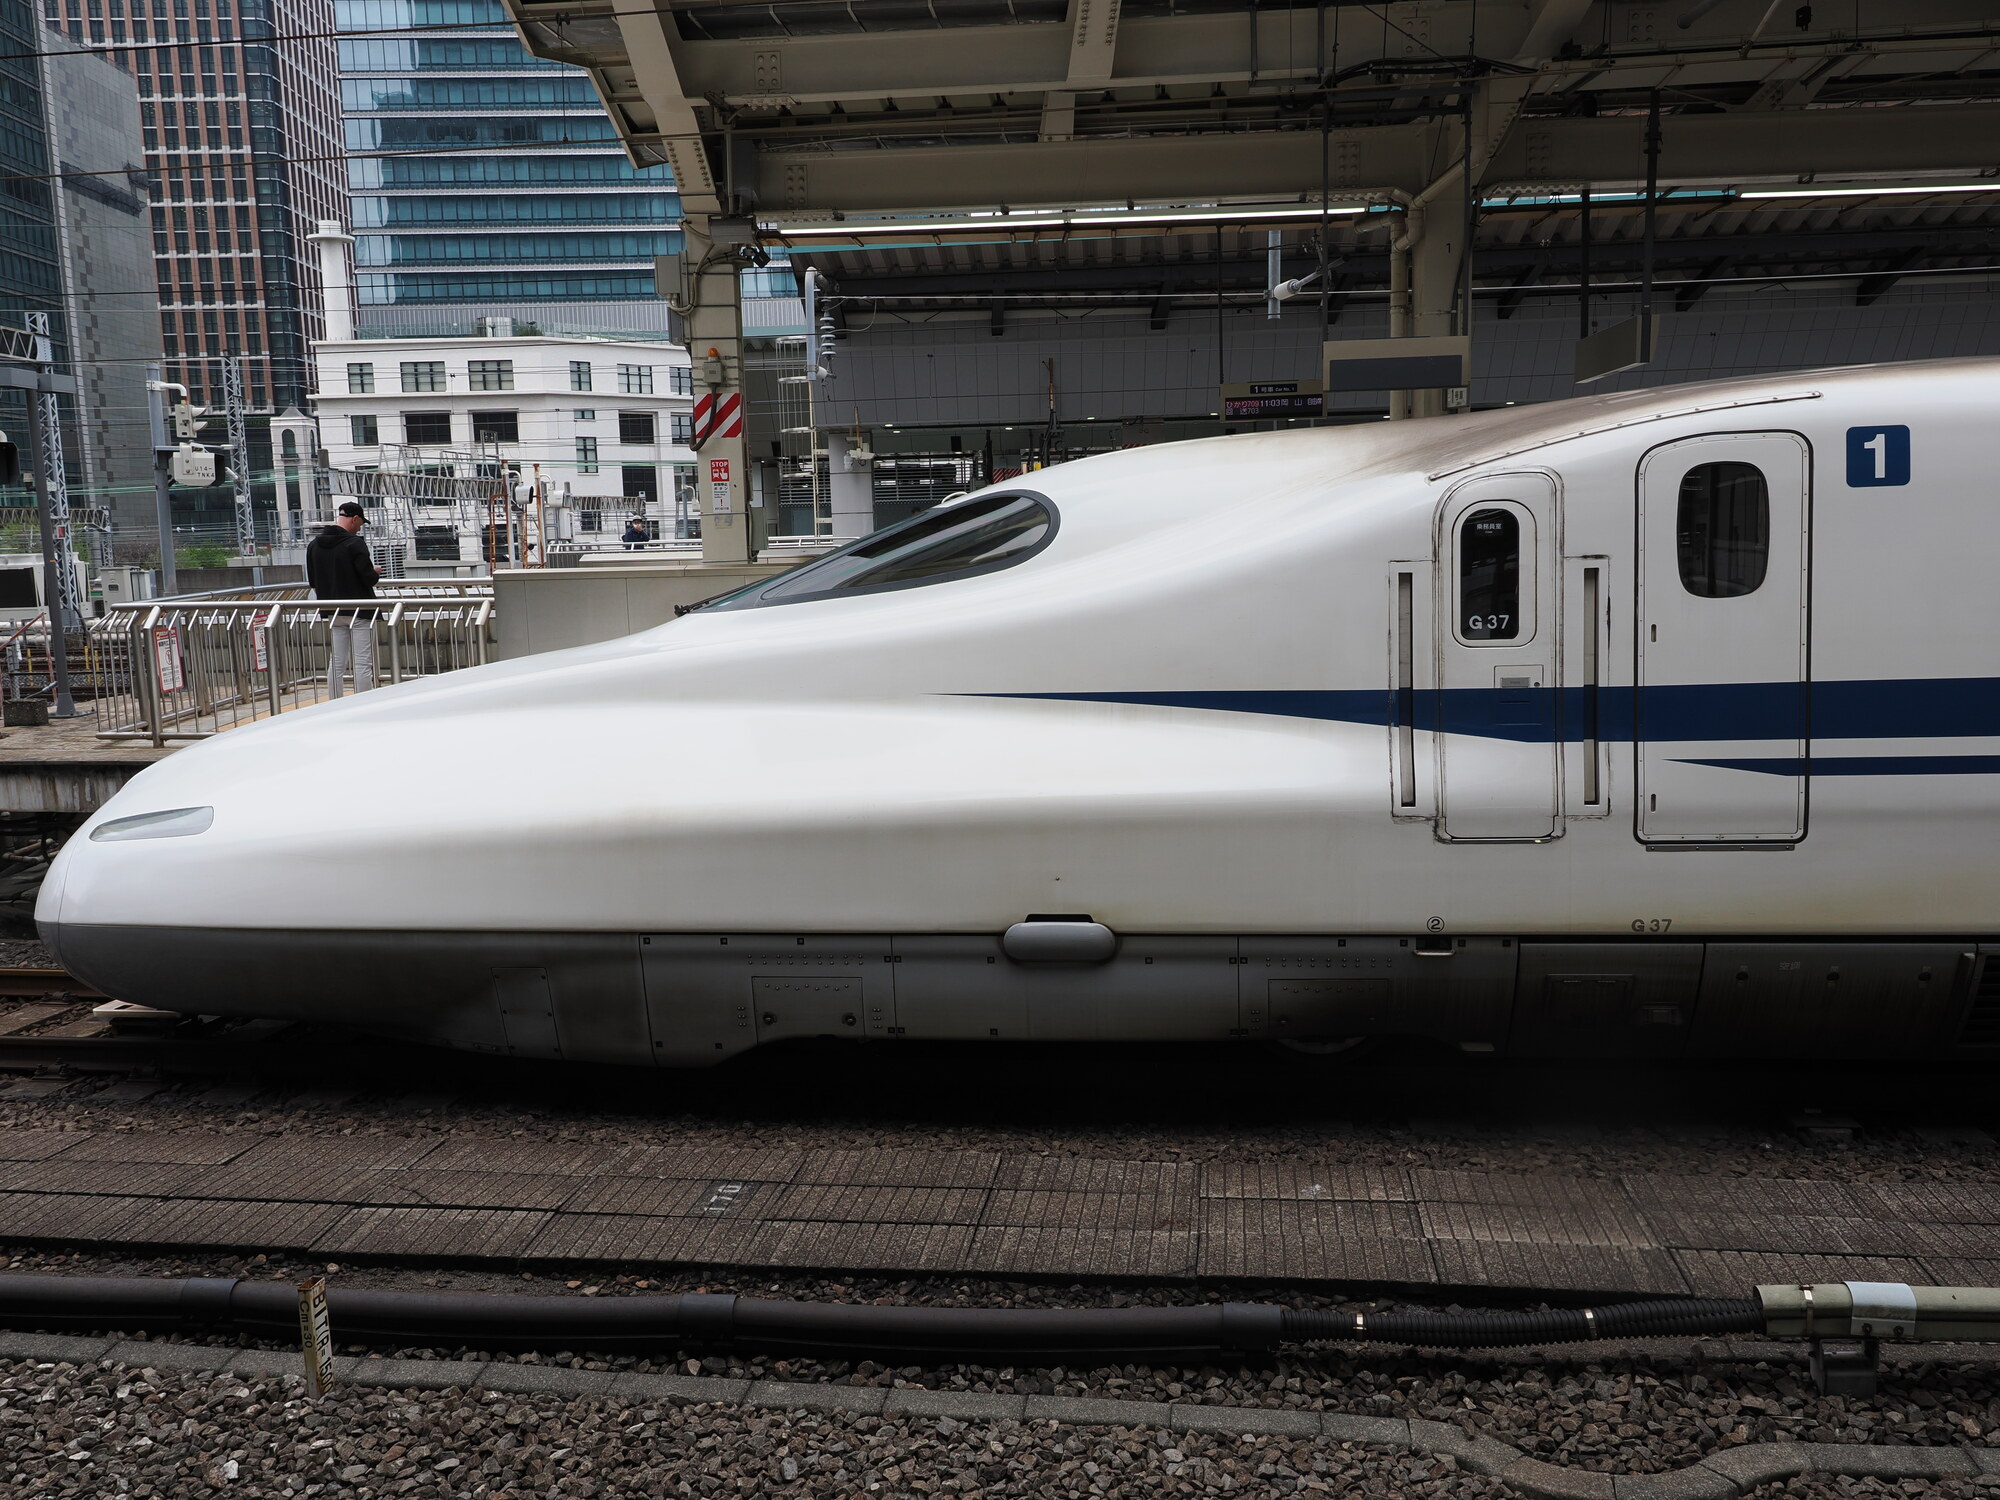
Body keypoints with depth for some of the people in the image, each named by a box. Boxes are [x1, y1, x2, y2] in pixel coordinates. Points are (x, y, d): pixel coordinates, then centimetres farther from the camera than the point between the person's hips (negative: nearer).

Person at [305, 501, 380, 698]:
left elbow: (312, 581, 10)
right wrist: (376, 573, 5)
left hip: (333, 613, 6)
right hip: (360, 611, -6)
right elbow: (369, 578, -16)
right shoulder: (354, 543, -14)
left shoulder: (314, 545, 6)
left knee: (337, 664, 10)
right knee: (363, 663, -3)